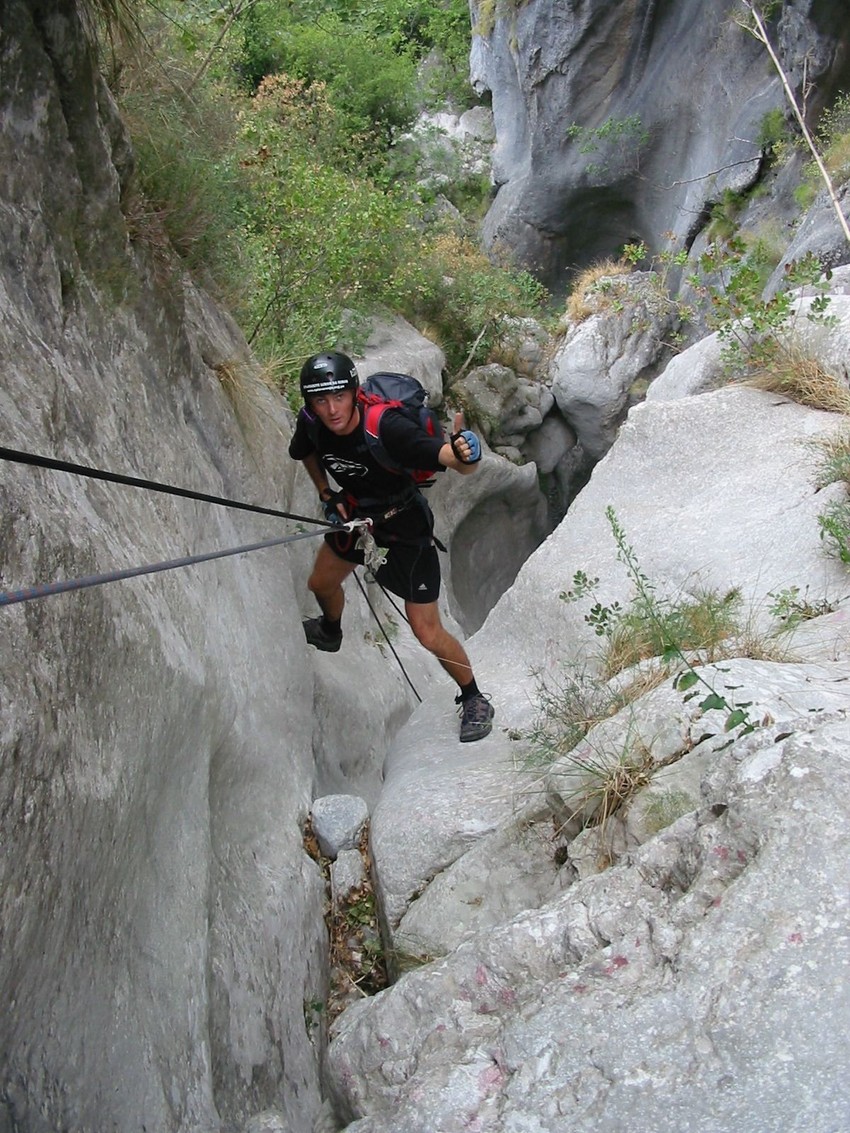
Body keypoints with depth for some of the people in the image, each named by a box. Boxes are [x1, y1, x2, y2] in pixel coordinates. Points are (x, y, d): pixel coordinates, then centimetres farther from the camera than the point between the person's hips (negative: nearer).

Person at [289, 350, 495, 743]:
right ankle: (330, 633, 63)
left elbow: (457, 463, -48)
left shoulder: (386, 427, -37)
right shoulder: (312, 422, -18)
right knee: (321, 584, 27)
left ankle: (475, 701, 20)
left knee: (428, 635, -5)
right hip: (355, 514, 6)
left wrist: (464, 454, -71)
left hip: (405, 527, -6)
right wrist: (326, 495, -1)